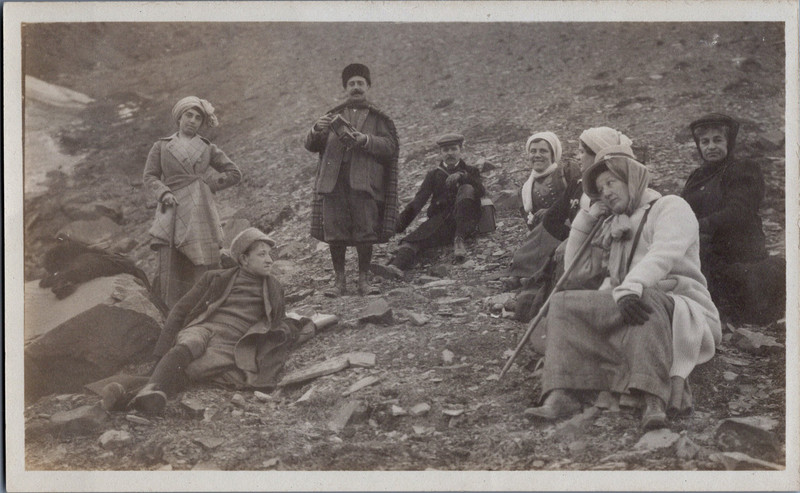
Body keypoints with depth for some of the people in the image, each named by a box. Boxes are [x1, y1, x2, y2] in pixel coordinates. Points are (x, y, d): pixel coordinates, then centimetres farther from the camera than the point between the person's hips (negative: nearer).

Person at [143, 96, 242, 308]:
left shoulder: (208, 148, 16)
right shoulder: (161, 146, 15)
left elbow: (234, 173, 16)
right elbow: (149, 176, 9)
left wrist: (209, 185, 4)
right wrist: (164, 193, -10)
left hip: (200, 213, 1)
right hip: (173, 212, -1)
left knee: (203, 267, -6)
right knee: (170, 270, -11)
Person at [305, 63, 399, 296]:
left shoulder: (378, 118, 12)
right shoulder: (334, 115, 18)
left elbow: (391, 146, -1)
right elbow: (311, 146, 12)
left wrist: (366, 140, -16)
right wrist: (316, 130, -10)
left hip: (364, 183, -2)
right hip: (333, 182, 2)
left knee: (365, 233, -3)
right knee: (334, 233, 0)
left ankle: (364, 278, 13)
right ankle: (339, 279, 12)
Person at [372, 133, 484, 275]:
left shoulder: (470, 171, 20)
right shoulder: (434, 175, 22)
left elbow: (480, 192, -3)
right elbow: (418, 201, 8)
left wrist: (461, 176, -21)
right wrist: (399, 225, -9)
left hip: (464, 223, -1)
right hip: (440, 223, 1)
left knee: (467, 189, -26)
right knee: (412, 240, -26)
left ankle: (459, 240, -33)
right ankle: (396, 266, -56)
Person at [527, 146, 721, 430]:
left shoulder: (671, 207, 5)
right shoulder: (613, 228, 27)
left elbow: (663, 254, -17)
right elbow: (578, 269, 27)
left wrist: (631, 287, -35)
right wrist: (585, 220, 18)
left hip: (677, 311, -6)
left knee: (647, 299, -39)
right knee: (562, 303, -9)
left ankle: (654, 399, -53)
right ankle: (561, 394, -30)